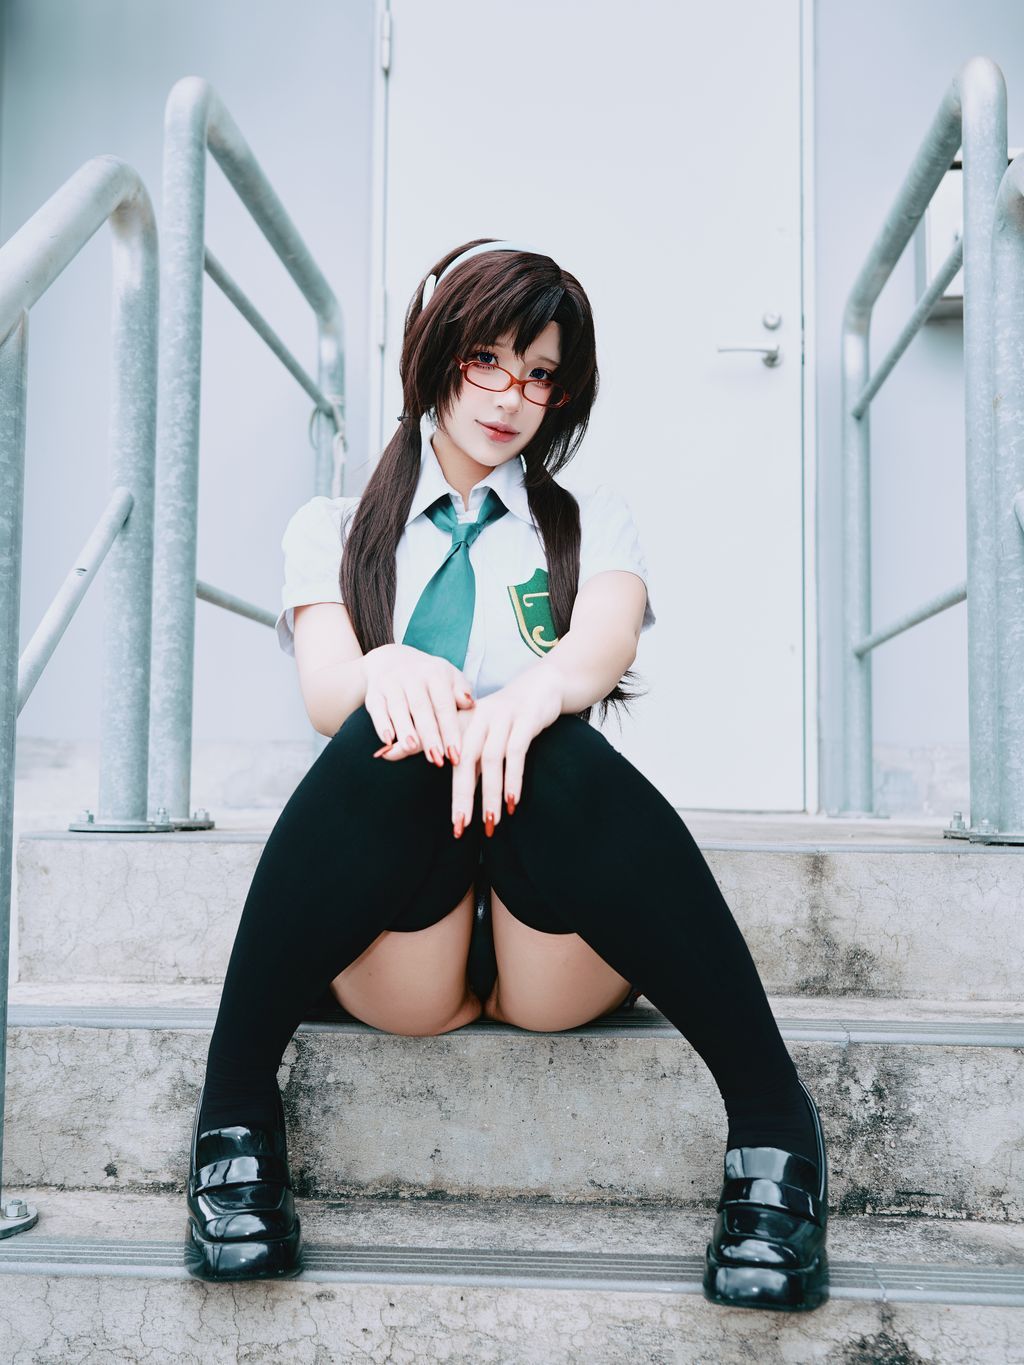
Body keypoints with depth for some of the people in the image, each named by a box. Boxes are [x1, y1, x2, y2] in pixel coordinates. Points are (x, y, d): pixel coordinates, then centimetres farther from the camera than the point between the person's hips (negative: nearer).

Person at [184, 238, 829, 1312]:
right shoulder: (335, 528, 19)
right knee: (390, 739, -32)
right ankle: (235, 1111, -21)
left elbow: (610, 635, -5)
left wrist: (544, 685, -32)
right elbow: (324, 688, -2)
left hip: (559, 946, 0)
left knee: (561, 750, -33)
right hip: (394, 953, 0)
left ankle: (771, 1124, -27)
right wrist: (384, 673, -28)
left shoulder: (591, 522, 20)